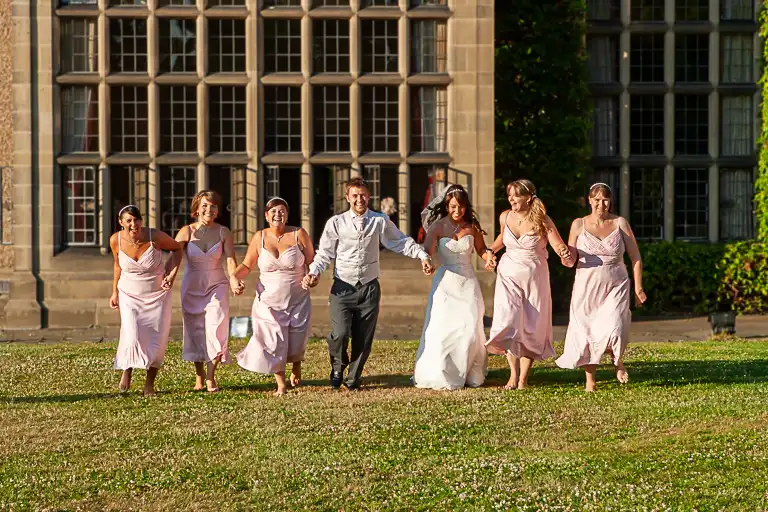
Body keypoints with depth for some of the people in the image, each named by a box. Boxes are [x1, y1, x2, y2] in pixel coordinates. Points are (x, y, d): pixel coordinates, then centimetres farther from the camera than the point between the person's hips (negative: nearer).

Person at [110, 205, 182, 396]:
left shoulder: (155, 237, -21)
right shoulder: (116, 240, -14)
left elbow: (177, 248, -2)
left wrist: (170, 273, -12)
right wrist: (115, 291, 9)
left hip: (157, 294, 0)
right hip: (129, 294, 0)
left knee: (157, 340, 2)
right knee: (132, 337, -16)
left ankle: (149, 383, 22)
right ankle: (127, 370, 14)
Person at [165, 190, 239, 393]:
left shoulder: (223, 232, -4)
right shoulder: (187, 232, -7)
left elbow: (230, 260, -10)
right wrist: (169, 277, -36)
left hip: (217, 285, 0)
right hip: (192, 286, 0)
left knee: (216, 328, -11)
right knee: (195, 331, 5)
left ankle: (211, 377, -2)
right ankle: (199, 376, 18)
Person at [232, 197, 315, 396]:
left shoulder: (299, 234, -6)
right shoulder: (259, 238, -2)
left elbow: (312, 261, 1)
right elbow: (247, 265, 6)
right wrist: (234, 277, -12)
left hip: (297, 300, 0)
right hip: (269, 301, 0)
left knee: (296, 342, 5)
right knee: (274, 343, -3)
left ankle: (296, 369, 40)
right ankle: (281, 385, 14)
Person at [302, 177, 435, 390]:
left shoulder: (380, 222, 4)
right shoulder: (336, 223, 1)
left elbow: (401, 242, 10)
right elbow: (325, 253, 5)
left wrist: (422, 255, -2)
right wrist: (313, 273, -10)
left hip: (369, 288, 2)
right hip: (343, 288, -2)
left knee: (363, 339, 4)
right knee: (340, 334, -15)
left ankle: (353, 379, 24)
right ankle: (338, 367, 17)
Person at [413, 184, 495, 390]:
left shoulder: (472, 226, 3)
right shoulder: (438, 226, -6)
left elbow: (481, 249, 16)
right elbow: (426, 252, -13)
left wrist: (488, 256, -6)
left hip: (468, 282, 3)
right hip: (446, 281, -2)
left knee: (469, 328, -2)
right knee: (442, 328, -7)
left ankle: (468, 374, 11)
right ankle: (438, 376, 5)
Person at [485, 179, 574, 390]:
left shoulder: (542, 221, -11)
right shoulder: (505, 217, -1)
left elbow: (559, 245, -19)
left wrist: (565, 254, -39)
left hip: (534, 277, -2)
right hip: (509, 276, 2)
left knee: (531, 328, 1)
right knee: (509, 323, -16)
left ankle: (523, 379, 9)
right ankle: (513, 374, -6)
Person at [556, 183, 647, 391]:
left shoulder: (620, 223, 2)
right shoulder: (579, 224, 3)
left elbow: (635, 257, 4)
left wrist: (638, 288, 0)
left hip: (616, 286, -1)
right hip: (587, 287, 1)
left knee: (614, 329, -17)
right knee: (587, 333, 3)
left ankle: (618, 361, 16)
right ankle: (590, 380, 19)